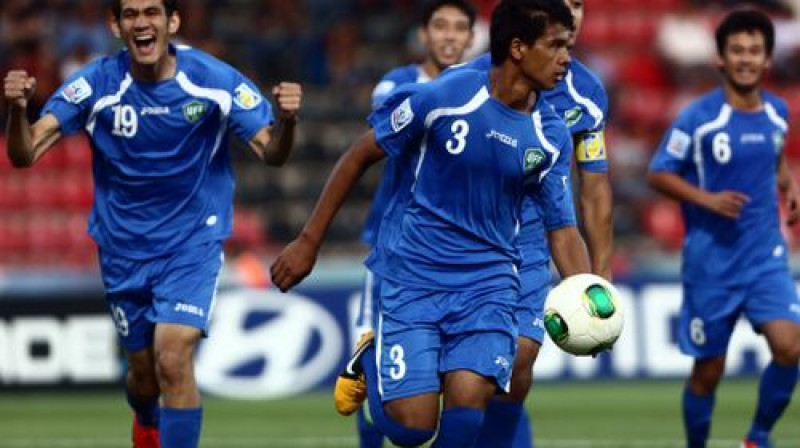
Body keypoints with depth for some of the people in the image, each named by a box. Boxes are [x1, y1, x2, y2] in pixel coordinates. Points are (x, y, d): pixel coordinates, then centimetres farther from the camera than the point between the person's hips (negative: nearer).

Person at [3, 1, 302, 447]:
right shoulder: (95, 85, -14)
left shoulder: (214, 80, -15)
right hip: (124, 246, 2)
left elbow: (272, 152, -12)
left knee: (173, 359, -22)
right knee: (144, 371, 14)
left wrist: (286, 119, -35)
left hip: (194, 240, -2)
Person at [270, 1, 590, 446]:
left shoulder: (551, 136, 0)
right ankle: (370, 362, 24)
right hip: (413, 276, -2)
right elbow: (360, 156, -1)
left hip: (488, 281, 2)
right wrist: (309, 241, 2)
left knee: (467, 401, -22)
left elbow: (564, 230, 4)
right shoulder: (441, 98, -12)